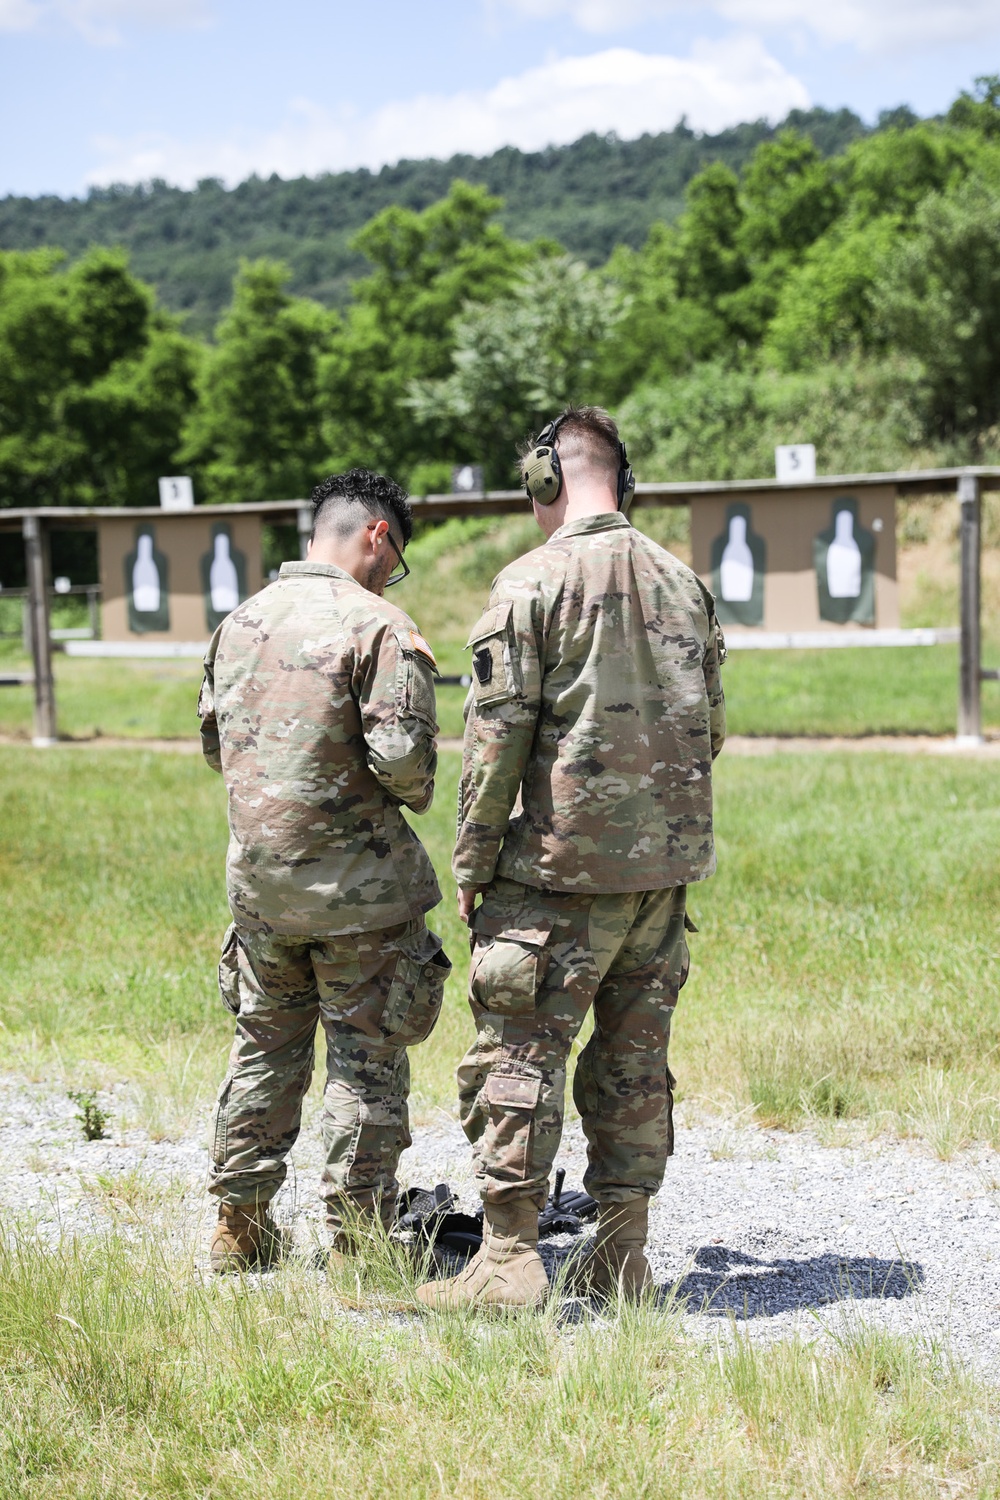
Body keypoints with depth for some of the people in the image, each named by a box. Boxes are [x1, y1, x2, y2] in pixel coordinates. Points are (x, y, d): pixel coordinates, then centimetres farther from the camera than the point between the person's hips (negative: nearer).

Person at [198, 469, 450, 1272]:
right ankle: (357, 1244, 10)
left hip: (257, 872, 6)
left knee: (265, 1044, 18)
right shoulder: (379, 626, -14)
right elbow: (402, 755, -21)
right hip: (356, 882, -6)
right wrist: (415, 794, -1)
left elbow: (215, 739, 17)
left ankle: (239, 1228, 26)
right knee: (367, 1057, 4)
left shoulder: (240, 621, 9)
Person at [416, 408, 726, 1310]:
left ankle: (509, 1257, 1)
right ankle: (622, 1257, 16)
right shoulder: (683, 583, 9)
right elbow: (711, 729, 14)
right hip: (667, 861, 6)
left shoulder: (534, 583, -9)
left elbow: (497, 735, -11)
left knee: (520, 1054, 1)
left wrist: (471, 862, -5)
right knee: (636, 1057, 11)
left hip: (563, 862, -6)